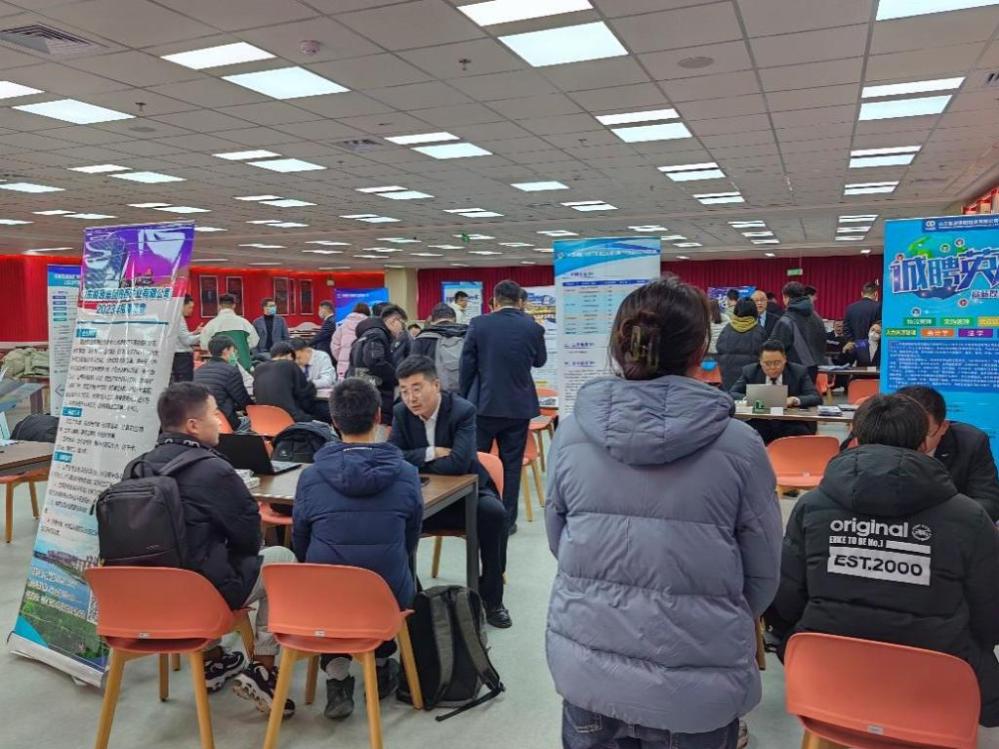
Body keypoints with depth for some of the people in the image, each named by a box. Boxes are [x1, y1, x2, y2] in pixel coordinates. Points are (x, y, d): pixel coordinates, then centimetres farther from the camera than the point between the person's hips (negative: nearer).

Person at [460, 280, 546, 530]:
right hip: (519, 405, 1)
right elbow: (540, 361, 12)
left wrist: (464, 400, 6)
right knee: (511, 464, 10)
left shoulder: (478, 324, -8)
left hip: (484, 403, -1)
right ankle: (507, 520, 15)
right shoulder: (533, 327, -5)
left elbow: (467, 365, -5)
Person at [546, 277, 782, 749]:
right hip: (695, 682, -2)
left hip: (586, 667, 2)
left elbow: (557, 541, 4)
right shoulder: (737, 444, -14)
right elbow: (763, 573, -4)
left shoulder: (571, 433, -8)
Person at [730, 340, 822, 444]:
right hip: (758, 425, 0)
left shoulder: (799, 372, 4)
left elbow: (816, 398, -3)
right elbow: (731, 394, 2)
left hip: (790, 427, 0)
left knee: (800, 433, -32)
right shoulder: (749, 372, 6)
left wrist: (794, 400, -23)